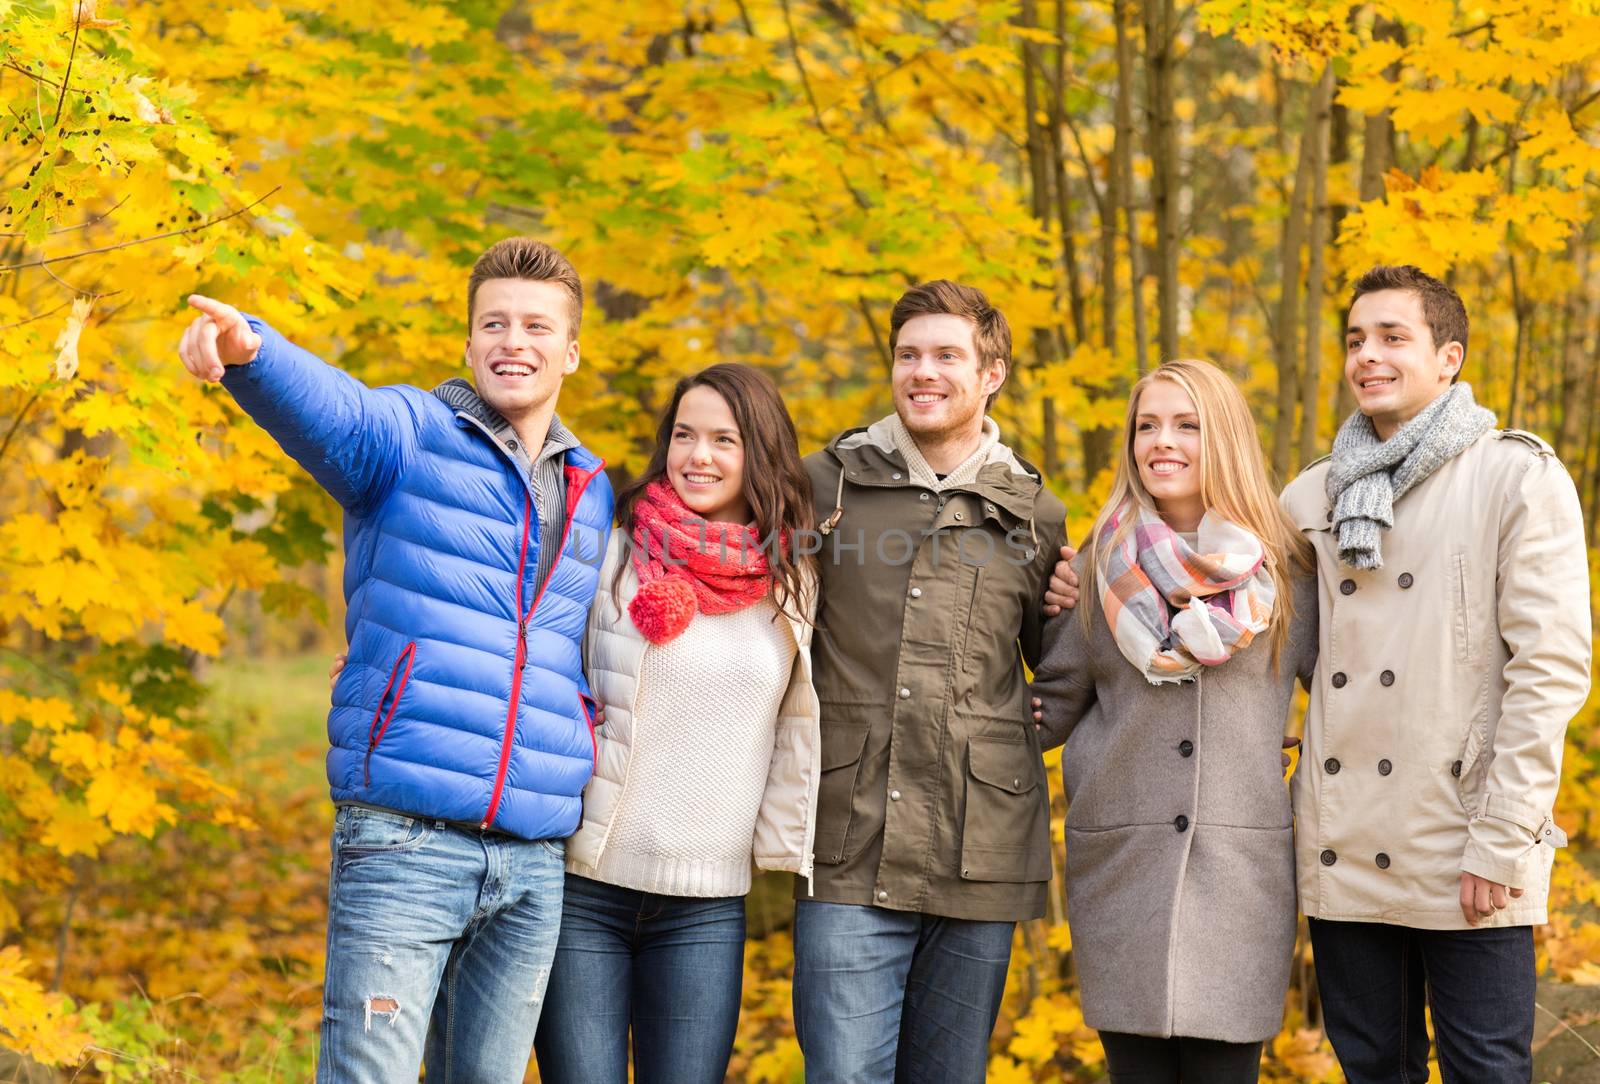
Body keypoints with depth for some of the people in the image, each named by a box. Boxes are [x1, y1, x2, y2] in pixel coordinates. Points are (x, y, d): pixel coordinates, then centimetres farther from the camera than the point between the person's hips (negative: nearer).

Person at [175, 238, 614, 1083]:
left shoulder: (591, 492, 17)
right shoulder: (411, 437, 1)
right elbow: (326, 408, -21)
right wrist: (247, 350, -44)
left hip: (536, 859, 5)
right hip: (405, 843, -5)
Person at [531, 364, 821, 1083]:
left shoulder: (793, 584, 6)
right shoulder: (612, 560, -2)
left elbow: (796, 727, 14)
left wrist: (785, 845, 13)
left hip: (708, 909, 2)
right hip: (583, 889, -2)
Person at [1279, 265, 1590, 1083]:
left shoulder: (1518, 478, -2)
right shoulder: (1310, 498, 14)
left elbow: (1552, 664, -9)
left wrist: (1500, 839, -14)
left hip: (1463, 859, -5)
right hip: (1342, 854, 5)